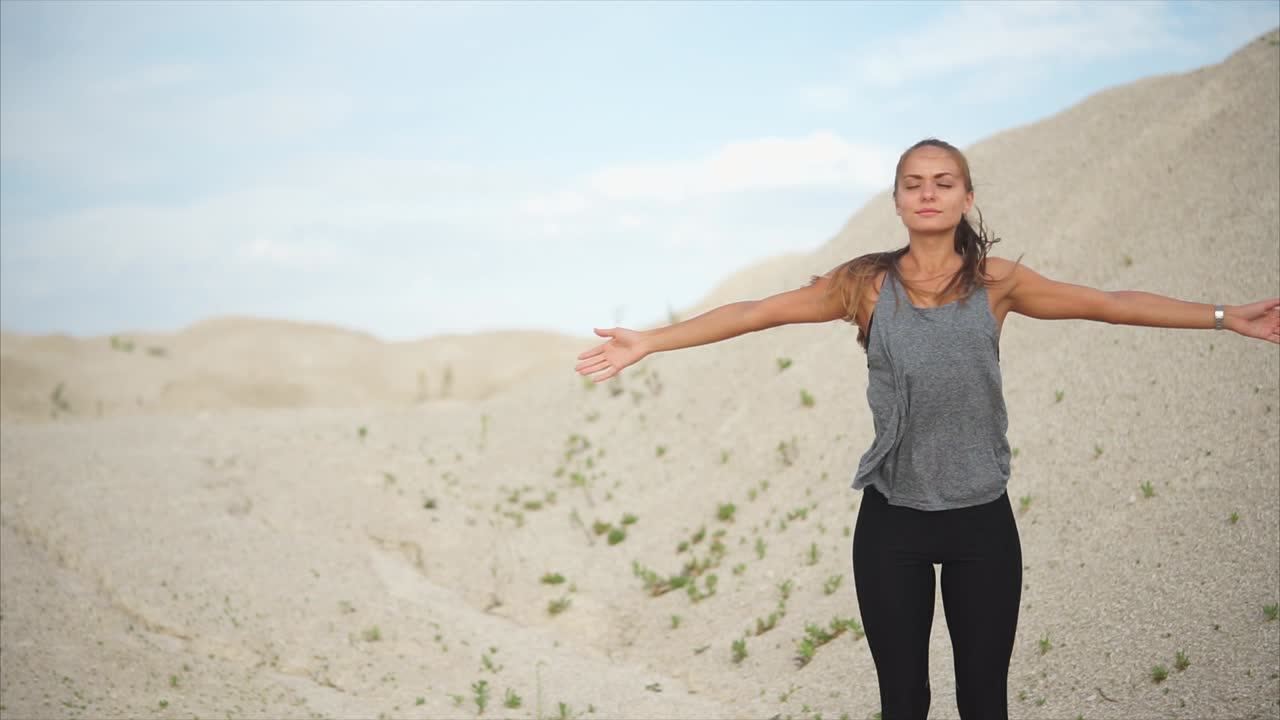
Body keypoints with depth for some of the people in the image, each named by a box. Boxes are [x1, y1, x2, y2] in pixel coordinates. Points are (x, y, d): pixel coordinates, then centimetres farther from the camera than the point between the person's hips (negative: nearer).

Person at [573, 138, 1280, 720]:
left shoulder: (995, 281, -1)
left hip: (983, 521, 0)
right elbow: (756, 311, -3)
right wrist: (649, 342, -6)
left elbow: (1112, 304, 3)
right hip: (892, 523, 0)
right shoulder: (866, 283, -2)